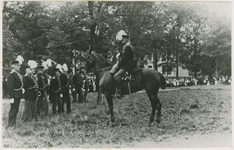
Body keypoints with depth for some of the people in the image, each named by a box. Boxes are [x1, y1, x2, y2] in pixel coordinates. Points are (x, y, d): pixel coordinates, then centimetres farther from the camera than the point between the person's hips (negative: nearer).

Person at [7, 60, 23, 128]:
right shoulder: (11, 75, -17)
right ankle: (10, 125, 4)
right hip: (15, 95, -10)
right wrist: (11, 97, -22)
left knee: (16, 110, 15)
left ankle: (13, 124, 25)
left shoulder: (17, 74, 13)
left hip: (18, 95, 10)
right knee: (13, 110, -4)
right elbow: (10, 87, -20)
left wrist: (21, 88, 7)